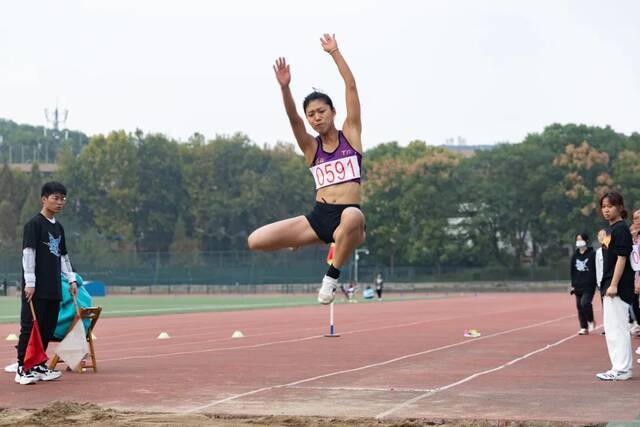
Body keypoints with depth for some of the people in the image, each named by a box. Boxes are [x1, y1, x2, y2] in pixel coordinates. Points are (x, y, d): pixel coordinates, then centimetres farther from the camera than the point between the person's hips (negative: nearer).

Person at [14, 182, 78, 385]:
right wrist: (29, 282, -17)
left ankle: (38, 365, 19)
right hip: (36, 287, -7)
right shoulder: (34, 224, -7)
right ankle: (22, 369, -2)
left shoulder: (58, 227, 16)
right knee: (30, 327, -6)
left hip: (54, 288, 8)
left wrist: (71, 279, 18)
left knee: (48, 328, 10)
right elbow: (28, 253, -12)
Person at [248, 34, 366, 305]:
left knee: (352, 217, -44)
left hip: (347, 214, -3)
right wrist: (285, 87, -22)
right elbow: (293, 120, -6)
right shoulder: (311, 147, 12)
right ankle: (321, 242, 16)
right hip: (318, 216, 3)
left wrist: (335, 53, -1)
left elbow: (351, 87, 3)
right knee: (255, 241, -11)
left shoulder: (350, 134, 9)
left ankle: (333, 274, -17)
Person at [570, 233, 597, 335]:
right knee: (579, 306, 4)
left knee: (585, 303, -20)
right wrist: (573, 284, 11)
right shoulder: (575, 255, 12)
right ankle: (584, 328, 10)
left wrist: (597, 283, -10)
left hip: (589, 285, -6)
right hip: (578, 285, 6)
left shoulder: (592, 254, -4)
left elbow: (596, 270, -6)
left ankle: (591, 321, 5)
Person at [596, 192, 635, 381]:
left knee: (617, 327, -8)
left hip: (619, 287, -10)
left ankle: (622, 369, -5)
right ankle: (619, 368, 20)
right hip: (610, 287, 10)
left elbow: (621, 258, -18)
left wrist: (614, 285, -21)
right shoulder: (612, 229, 16)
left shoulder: (621, 229, -12)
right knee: (611, 328, 14)